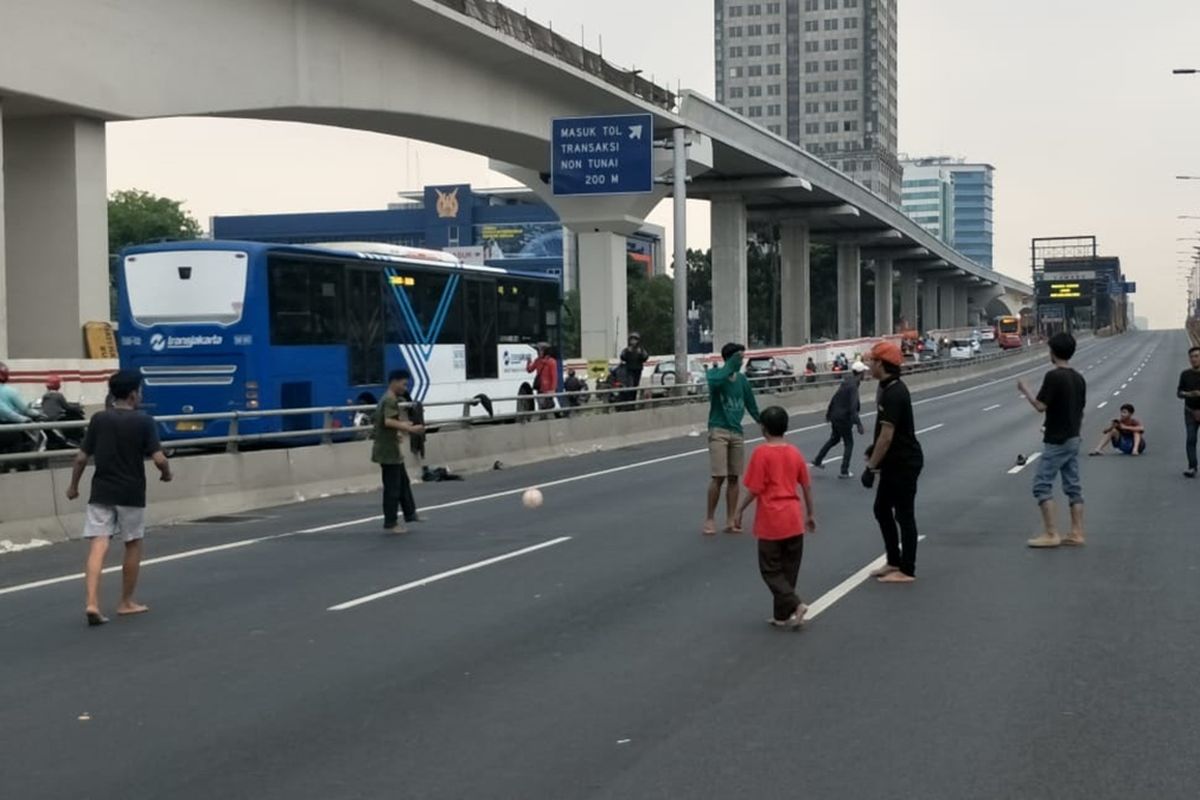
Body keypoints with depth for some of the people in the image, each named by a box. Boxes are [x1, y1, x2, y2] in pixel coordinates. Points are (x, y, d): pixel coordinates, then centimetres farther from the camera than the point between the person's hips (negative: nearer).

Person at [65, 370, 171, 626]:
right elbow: (159, 459, -14)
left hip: (101, 493, 2)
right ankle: (126, 602, 23)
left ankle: (92, 603, -19)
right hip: (131, 494, -2)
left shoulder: (98, 420, 2)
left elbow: (82, 458, 1)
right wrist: (166, 473, 8)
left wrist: (73, 485, 15)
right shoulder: (143, 422, -7)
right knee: (133, 545, 15)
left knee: (98, 547, -4)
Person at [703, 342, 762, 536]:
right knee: (718, 477, -10)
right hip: (718, 431, -5)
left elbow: (750, 403, 16)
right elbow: (714, 381, -33)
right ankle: (710, 518, 3)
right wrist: (732, 365, -31)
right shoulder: (715, 373, -7)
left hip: (737, 432, 5)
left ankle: (731, 520, 11)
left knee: (734, 477, 5)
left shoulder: (742, 379, 7)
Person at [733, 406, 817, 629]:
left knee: (771, 570, 5)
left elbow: (755, 489, -13)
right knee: (789, 570, 13)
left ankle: (794, 605, -12)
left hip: (771, 522, -5)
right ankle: (782, 615, 17)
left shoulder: (761, 453, -11)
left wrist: (739, 510, -1)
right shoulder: (795, 453, 5)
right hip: (794, 520, 5)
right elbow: (807, 487, 9)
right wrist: (810, 514, 20)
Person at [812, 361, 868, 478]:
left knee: (834, 439, 26)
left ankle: (818, 460, 32)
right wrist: (858, 425, -30)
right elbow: (853, 408, -28)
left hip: (836, 416, 9)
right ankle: (844, 471, 6)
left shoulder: (846, 382, 5)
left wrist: (829, 413, 25)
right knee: (849, 444, 5)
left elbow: (834, 398, 14)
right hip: (844, 419, -9)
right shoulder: (853, 386, -22)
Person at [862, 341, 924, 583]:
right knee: (882, 509, 16)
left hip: (904, 464, -10)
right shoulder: (889, 388, 10)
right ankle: (894, 562, 25)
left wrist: (871, 467, -22)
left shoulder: (893, 394, -23)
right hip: (894, 463, 10)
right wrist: (875, 448, 19)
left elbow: (887, 437, -25)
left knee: (904, 515, -2)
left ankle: (907, 570, 6)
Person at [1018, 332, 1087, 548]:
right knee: (1073, 486, 9)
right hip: (1073, 440, 8)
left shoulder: (1053, 376, -17)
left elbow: (1040, 406, -20)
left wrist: (1025, 389, -5)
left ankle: (1051, 534, -8)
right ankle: (1077, 533, 9)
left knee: (1042, 484, -4)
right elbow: (1080, 411, 14)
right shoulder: (1078, 378, 9)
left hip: (1056, 441, -8)